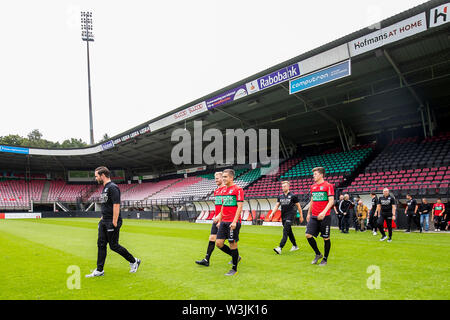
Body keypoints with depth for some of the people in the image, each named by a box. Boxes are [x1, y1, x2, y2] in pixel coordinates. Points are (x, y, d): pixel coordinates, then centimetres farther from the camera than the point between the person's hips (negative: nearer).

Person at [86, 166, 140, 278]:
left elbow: (116, 206, -21)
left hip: (112, 222, -9)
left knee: (113, 245, -3)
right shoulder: (104, 188, 16)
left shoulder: (113, 187, -16)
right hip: (103, 222, 9)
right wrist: (102, 217, 18)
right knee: (101, 244, 8)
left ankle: (134, 261, 13)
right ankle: (99, 270, 15)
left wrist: (114, 223, -22)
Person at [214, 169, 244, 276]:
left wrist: (234, 221, -20)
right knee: (219, 243, 3)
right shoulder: (224, 190, 15)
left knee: (232, 244, -1)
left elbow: (239, 207, -14)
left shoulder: (238, 189, -8)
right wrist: (219, 219, 20)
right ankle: (236, 256, 25)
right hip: (224, 222, 7)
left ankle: (234, 269, 13)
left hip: (233, 222, -7)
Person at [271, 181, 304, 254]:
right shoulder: (280, 196, 11)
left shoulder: (293, 196, -3)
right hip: (283, 216, 6)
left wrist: (301, 216, 5)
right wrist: (272, 213, -3)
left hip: (290, 216, -6)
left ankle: (280, 248, -25)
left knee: (285, 231, -16)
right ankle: (295, 246, 31)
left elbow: (298, 206, 3)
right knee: (289, 232, 15)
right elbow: (276, 206, 11)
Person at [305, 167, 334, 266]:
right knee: (308, 235, -4)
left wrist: (324, 212, -25)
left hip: (325, 217, -6)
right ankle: (318, 254, 17)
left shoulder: (328, 186, -6)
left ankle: (325, 259, 19)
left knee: (326, 238, 4)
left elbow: (331, 201, -13)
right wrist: (308, 213, 20)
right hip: (314, 217, 6)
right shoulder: (313, 187, 13)